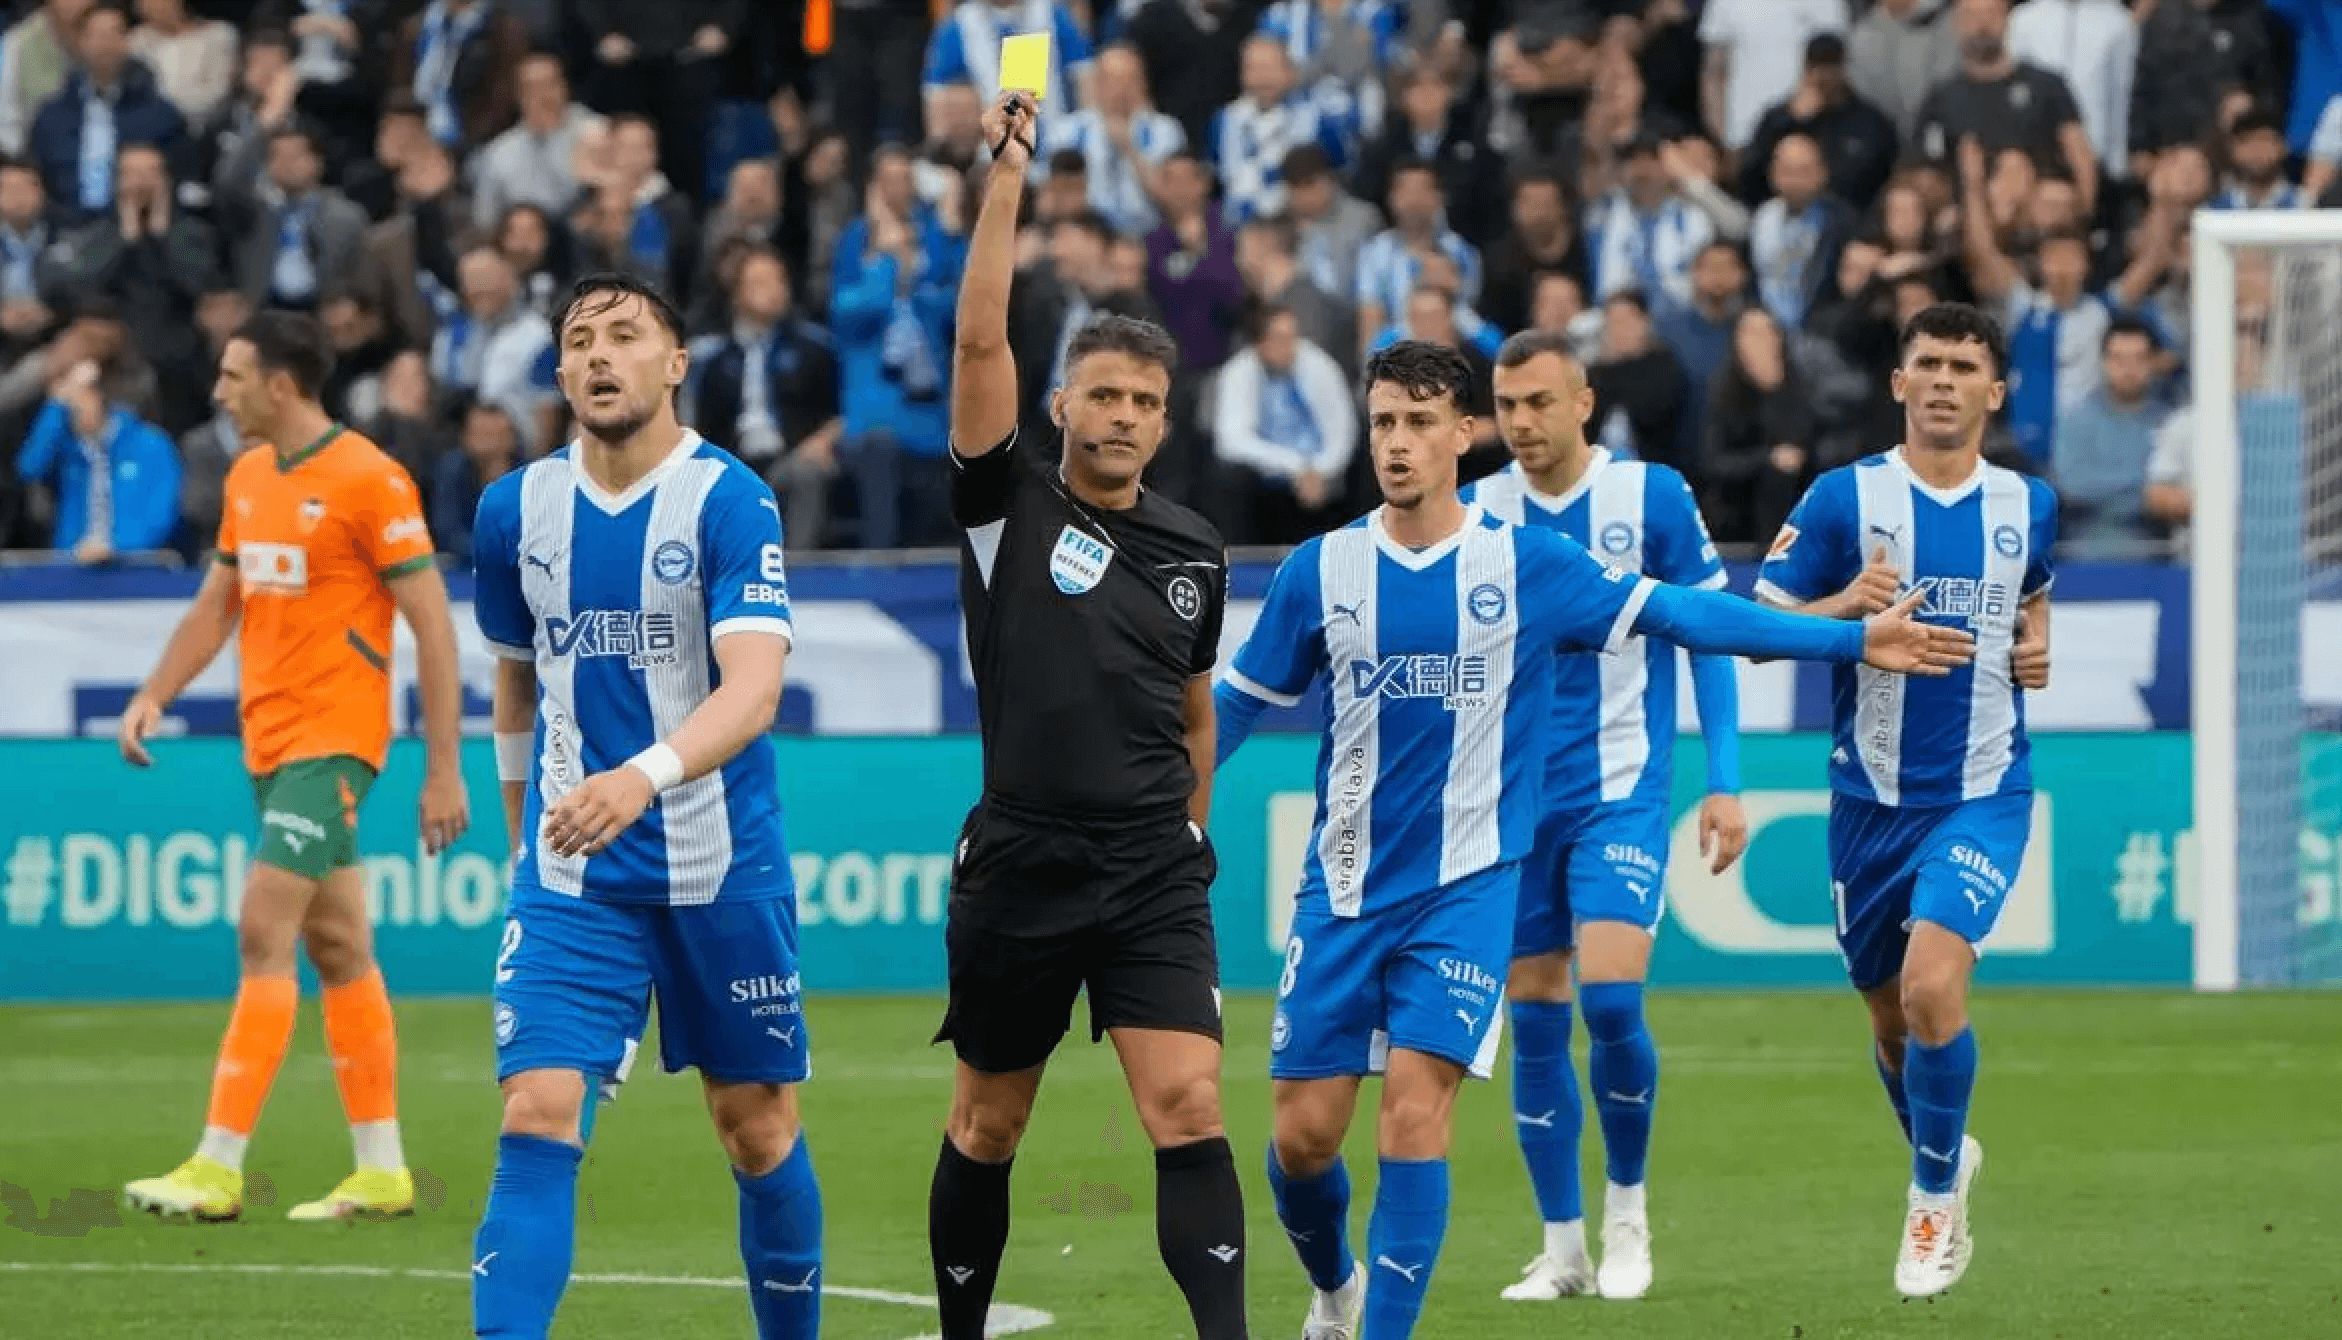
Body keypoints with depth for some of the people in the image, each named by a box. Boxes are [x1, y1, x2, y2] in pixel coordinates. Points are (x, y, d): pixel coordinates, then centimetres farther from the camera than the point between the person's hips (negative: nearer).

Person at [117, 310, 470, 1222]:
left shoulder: (368, 480, -13)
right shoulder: (248, 479, 11)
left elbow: (432, 624, -12)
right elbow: (217, 602, 22)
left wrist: (443, 768, -13)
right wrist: (153, 696, 7)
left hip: (332, 740, -8)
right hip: (269, 737, 8)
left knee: (263, 933, -14)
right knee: (338, 947, 10)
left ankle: (218, 1170, -16)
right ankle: (382, 1172, 14)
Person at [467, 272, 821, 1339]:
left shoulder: (728, 501, -11)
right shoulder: (516, 509, 2)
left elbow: (753, 689, -23)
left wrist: (643, 778, -40)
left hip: (721, 866, -2)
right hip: (571, 877, 2)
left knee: (758, 1129, 8)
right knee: (537, 1122, -13)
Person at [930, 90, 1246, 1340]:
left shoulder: (1192, 552, 8)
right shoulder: (1008, 509, -2)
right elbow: (979, 342, -13)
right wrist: (1008, 171, -17)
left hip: (1154, 873, 1)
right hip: (1017, 866, -1)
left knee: (1188, 1110, -14)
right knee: (987, 1129, 10)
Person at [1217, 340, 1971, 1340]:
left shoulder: (1524, 564, -2)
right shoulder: (1321, 571, 1)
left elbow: (1681, 614, 2)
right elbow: (1239, 702, 13)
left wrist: (1853, 641, -1)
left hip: (1465, 887, -2)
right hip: (1343, 885, 2)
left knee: (1414, 1109, -17)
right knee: (1303, 1131, 1)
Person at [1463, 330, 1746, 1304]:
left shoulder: (1652, 496, -4)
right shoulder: (1475, 514, 2)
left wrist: (1725, 782, -5)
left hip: (1619, 793, -3)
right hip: (1511, 802, 3)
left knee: (1611, 997, -16)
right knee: (1534, 1020, 3)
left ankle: (1627, 1206, 5)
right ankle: (1562, 1248, 12)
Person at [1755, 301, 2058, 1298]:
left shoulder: (2028, 505, 4)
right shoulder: (1846, 498, -4)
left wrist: (2035, 644, 4)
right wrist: (1846, 606, -22)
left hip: (1981, 793, -1)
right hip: (1870, 795, 1)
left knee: (1932, 985, -21)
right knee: (1890, 1016, 13)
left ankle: (1935, 1199, -2)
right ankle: (1949, 1156, 42)